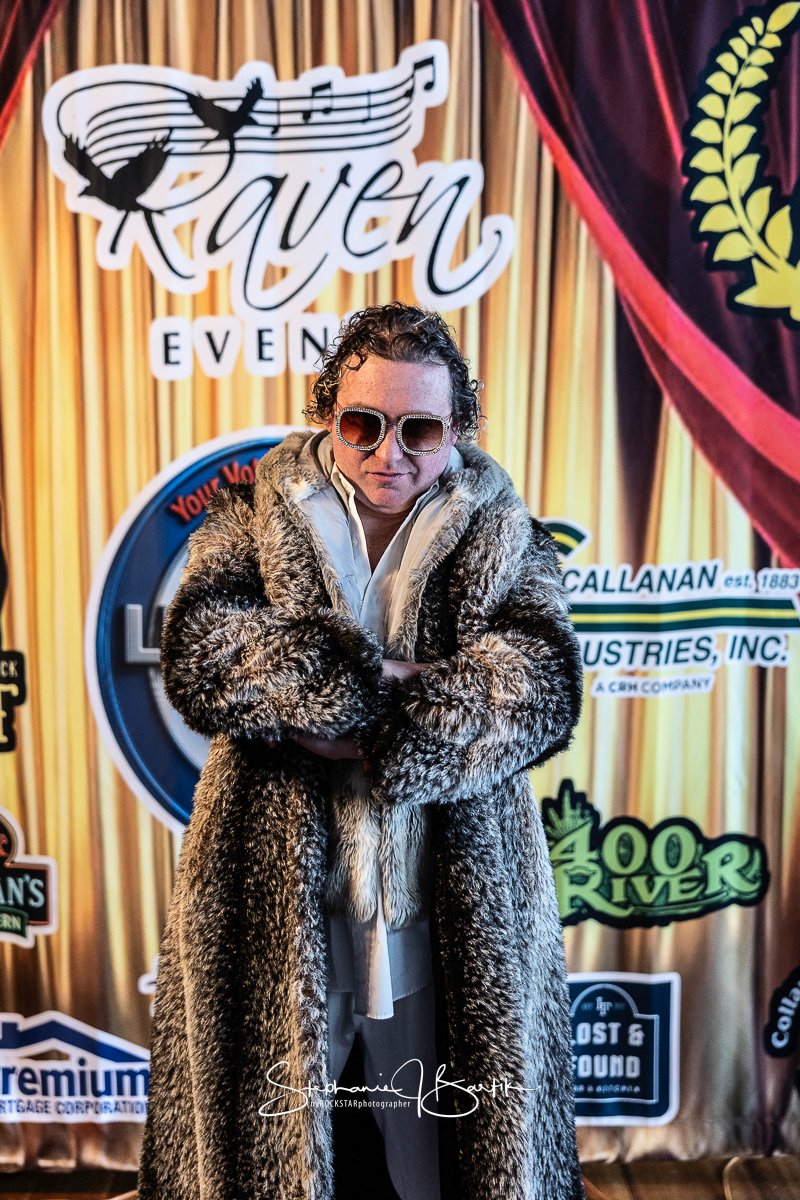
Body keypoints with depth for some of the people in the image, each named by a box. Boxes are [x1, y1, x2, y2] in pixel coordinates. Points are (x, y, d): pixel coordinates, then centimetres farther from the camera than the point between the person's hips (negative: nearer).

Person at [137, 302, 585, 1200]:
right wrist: (379, 678, -23)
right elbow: (198, 656, -16)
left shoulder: (503, 537, -1)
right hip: (275, 905, 0)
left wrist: (355, 730, -22)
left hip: (454, 915, 1)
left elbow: (540, 692, -15)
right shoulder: (256, 516, -1)